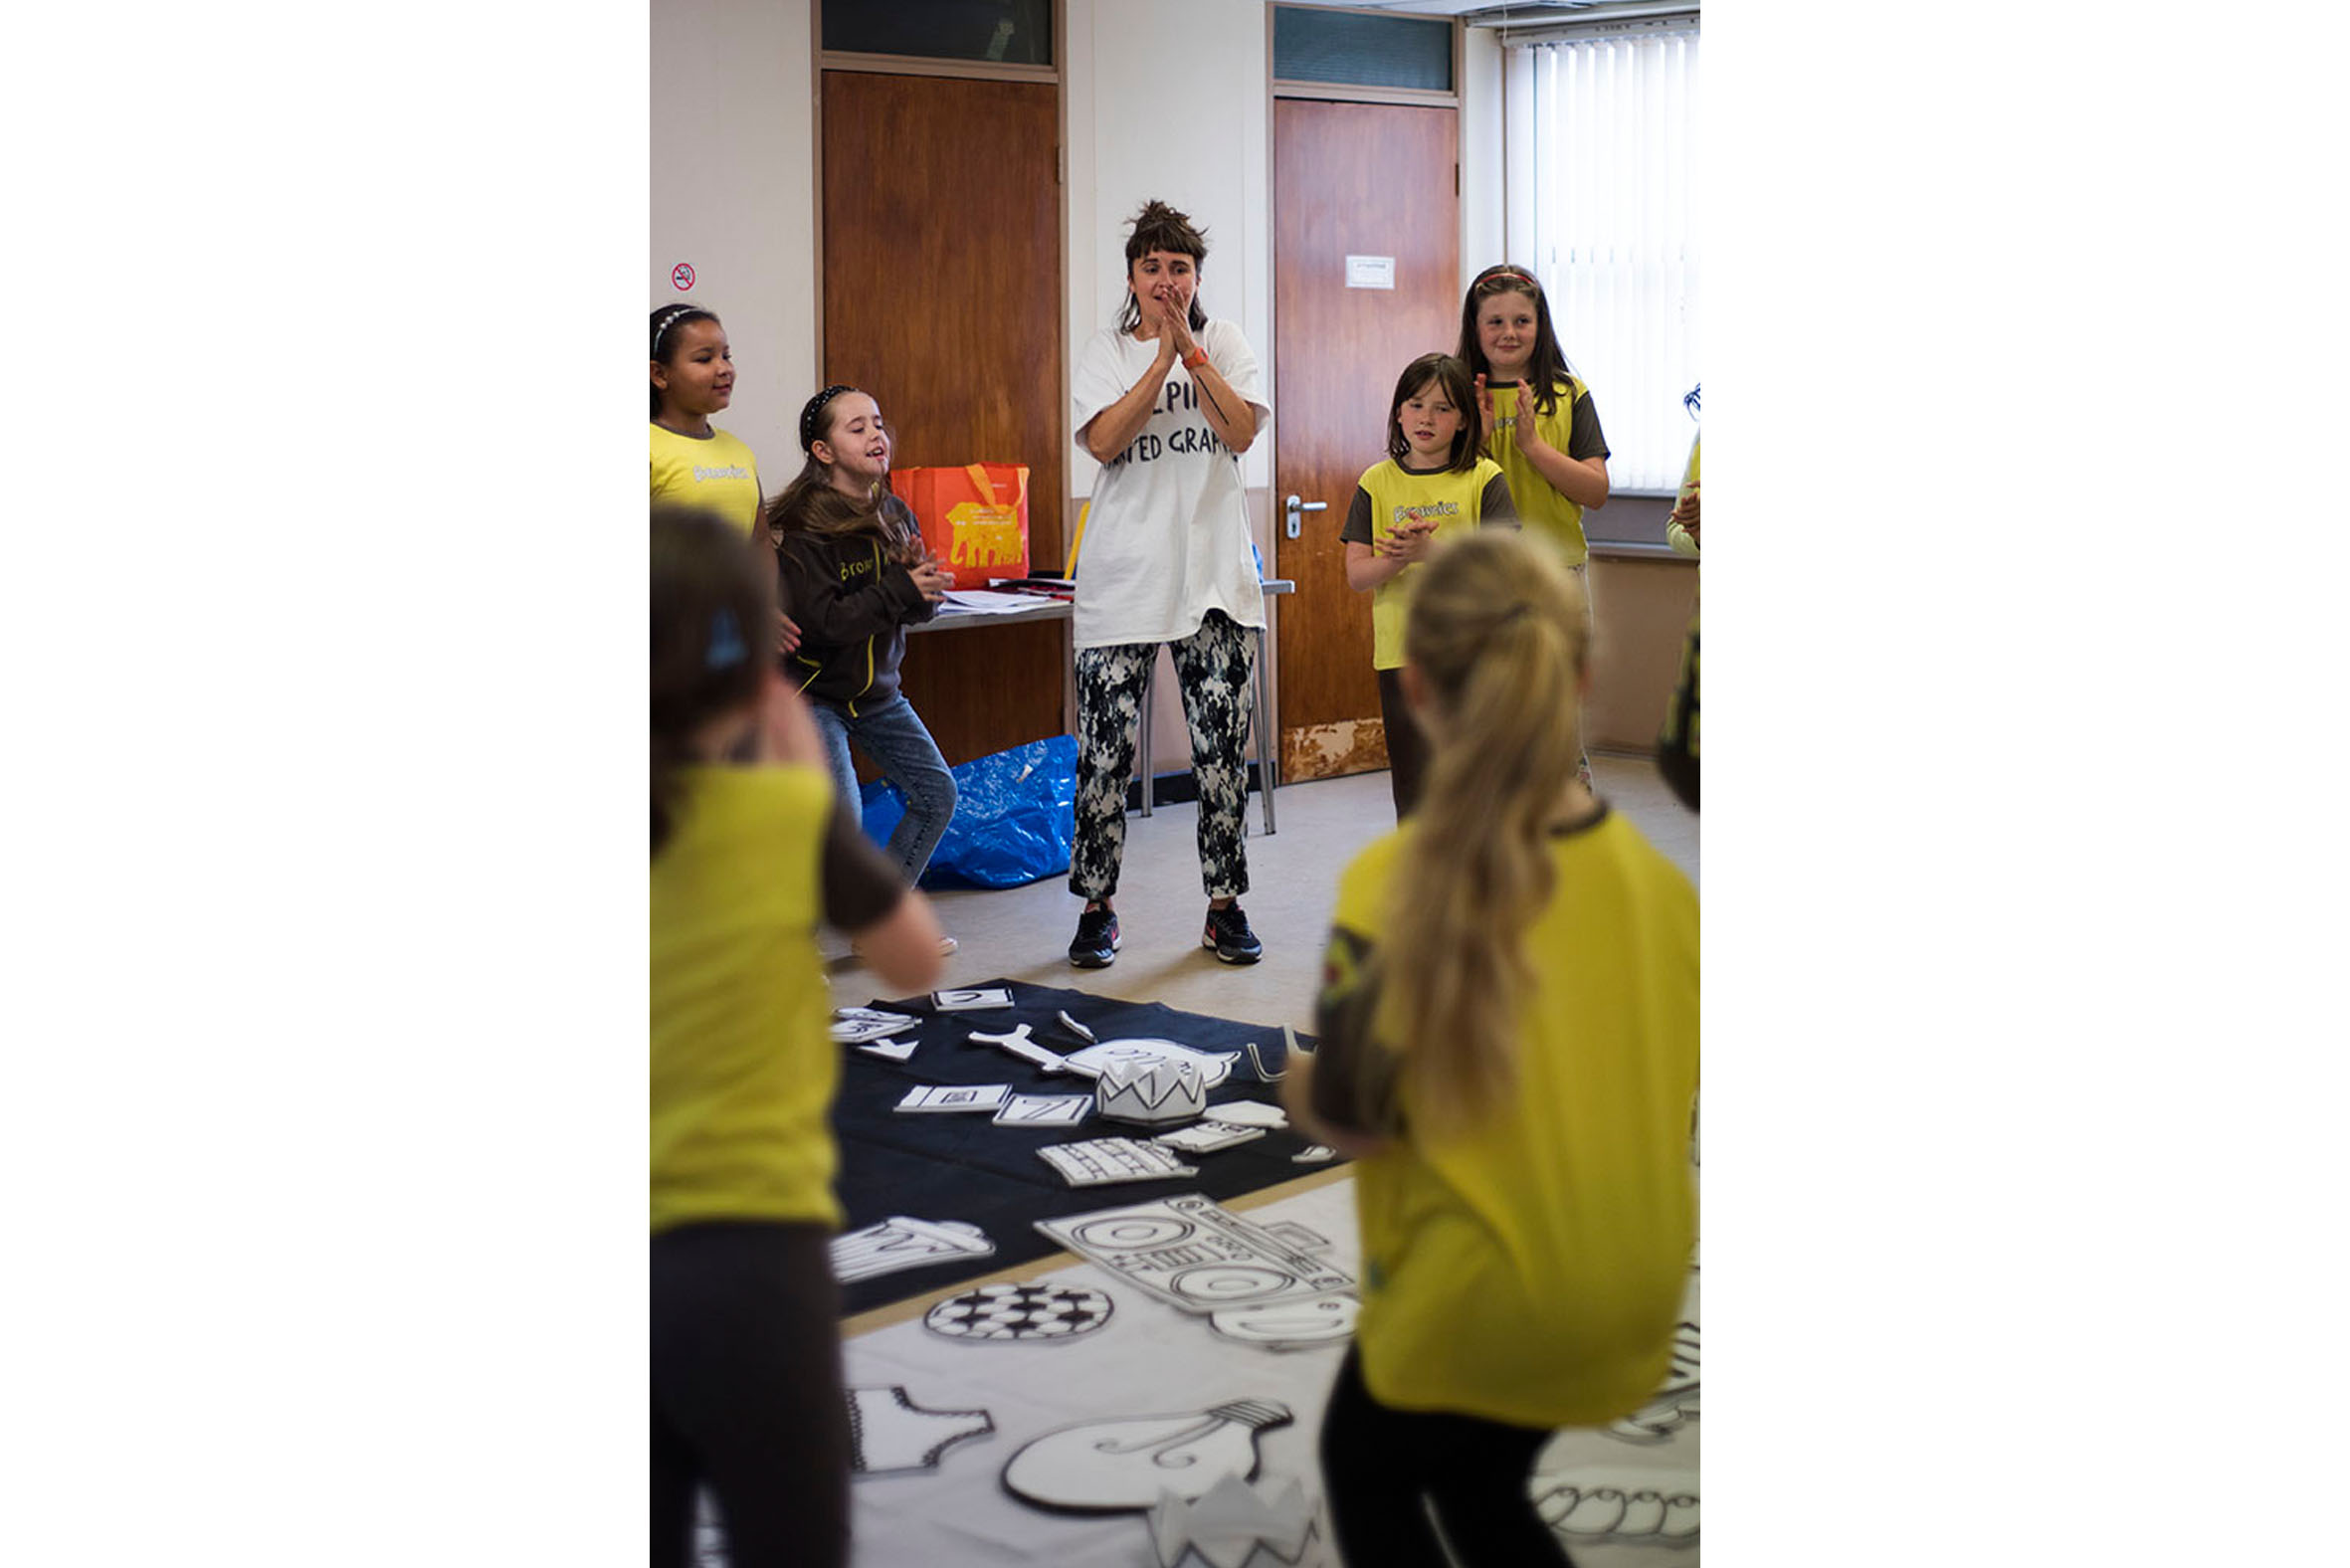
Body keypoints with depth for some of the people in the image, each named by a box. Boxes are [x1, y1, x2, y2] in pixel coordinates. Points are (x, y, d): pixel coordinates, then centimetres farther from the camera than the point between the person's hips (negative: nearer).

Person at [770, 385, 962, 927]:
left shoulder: (894, 514, 3)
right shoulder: (802, 526, -18)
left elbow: (918, 612, 6)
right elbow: (822, 622, -26)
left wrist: (924, 580, -16)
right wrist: (901, 588, -27)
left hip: (877, 689, 8)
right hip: (813, 692, -7)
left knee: (938, 796, 8)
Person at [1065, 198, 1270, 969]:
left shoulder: (1224, 341, 6)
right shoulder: (1107, 351, 4)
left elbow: (1241, 432, -9)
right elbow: (1103, 441, -12)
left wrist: (1190, 347, -14)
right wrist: (1163, 354, -14)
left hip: (1213, 573, 1)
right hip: (1123, 576, -1)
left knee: (1222, 747, 3)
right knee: (1105, 752, 0)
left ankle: (1224, 905, 14)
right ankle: (1097, 906, 12)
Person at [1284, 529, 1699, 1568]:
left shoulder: (1398, 887, -24)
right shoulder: (1655, 874, -9)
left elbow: (1351, 1123, -17)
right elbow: (1681, 1080, 1)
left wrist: (1296, 1084, 4)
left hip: (1475, 1291, -5)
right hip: (1633, 1287, 5)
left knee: (1367, 1471, 26)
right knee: (1479, 1485, 30)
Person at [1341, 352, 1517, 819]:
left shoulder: (1483, 478, 1)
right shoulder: (1378, 482, 7)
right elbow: (1356, 574, 3)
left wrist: (1429, 551, -22)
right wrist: (1397, 559, -18)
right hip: (1401, 654, 1)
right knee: (1414, 792, 3)